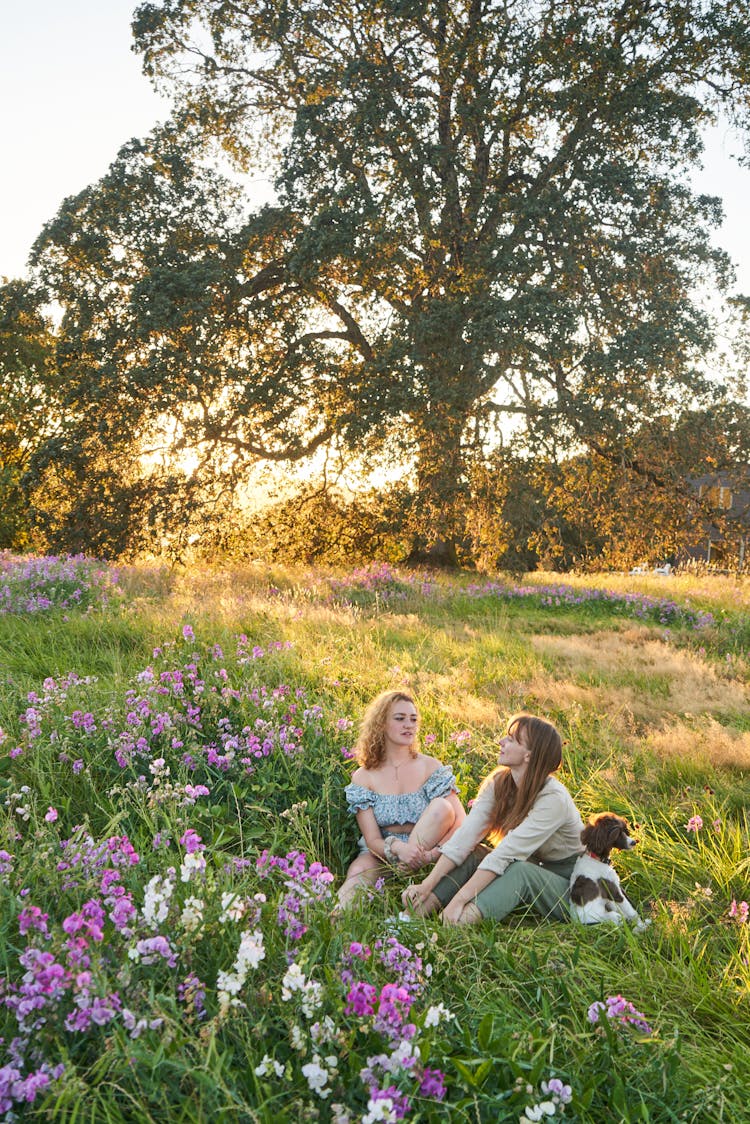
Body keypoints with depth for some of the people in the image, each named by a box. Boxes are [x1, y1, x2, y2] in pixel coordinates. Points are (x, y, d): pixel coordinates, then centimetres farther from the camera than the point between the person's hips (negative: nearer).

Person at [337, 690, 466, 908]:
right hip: (382, 856, 0)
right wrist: (397, 847, -31)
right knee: (359, 872, -35)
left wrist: (433, 854, -29)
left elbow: (462, 824, -10)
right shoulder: (363, 778, 0)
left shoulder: (430, 767, -1)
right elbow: (373, 840, -7)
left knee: (442, 806, -26)